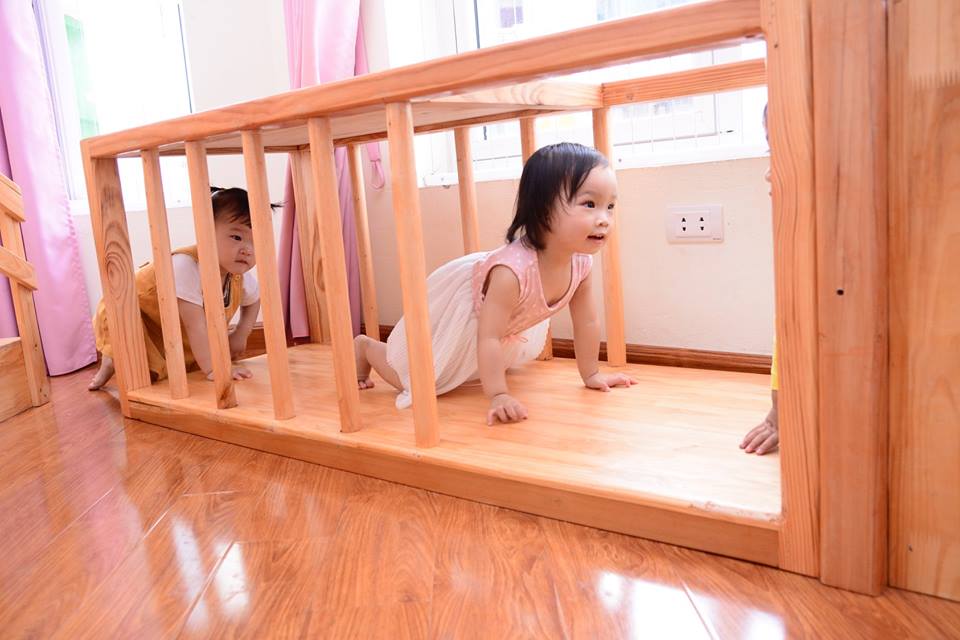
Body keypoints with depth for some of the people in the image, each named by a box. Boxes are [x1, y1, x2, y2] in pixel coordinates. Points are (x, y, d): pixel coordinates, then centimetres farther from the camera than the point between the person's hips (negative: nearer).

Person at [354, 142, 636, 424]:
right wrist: (499, 396, -39)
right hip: (456, 303, -7)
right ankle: (365, 346, 30)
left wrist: (591, 375, -2)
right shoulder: (512, 269, -46)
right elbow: (488, 338, -40)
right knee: (413, 376, 3)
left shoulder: (581, 263, -23)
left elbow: (587, 323, -9)